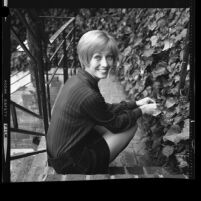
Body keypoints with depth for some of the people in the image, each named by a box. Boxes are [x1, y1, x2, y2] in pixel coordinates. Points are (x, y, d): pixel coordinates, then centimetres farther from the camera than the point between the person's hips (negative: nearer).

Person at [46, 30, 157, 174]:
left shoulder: (76, 80, -3)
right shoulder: (88, 95, -30)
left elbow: (105, 109, 10)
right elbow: (115, 124, -12)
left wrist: (136, 103, 8)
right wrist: (141, 111, 2)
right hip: (70, 164, -8)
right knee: (132, 125, -2)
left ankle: (97, 165, 17)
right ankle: (98, 170, 12)